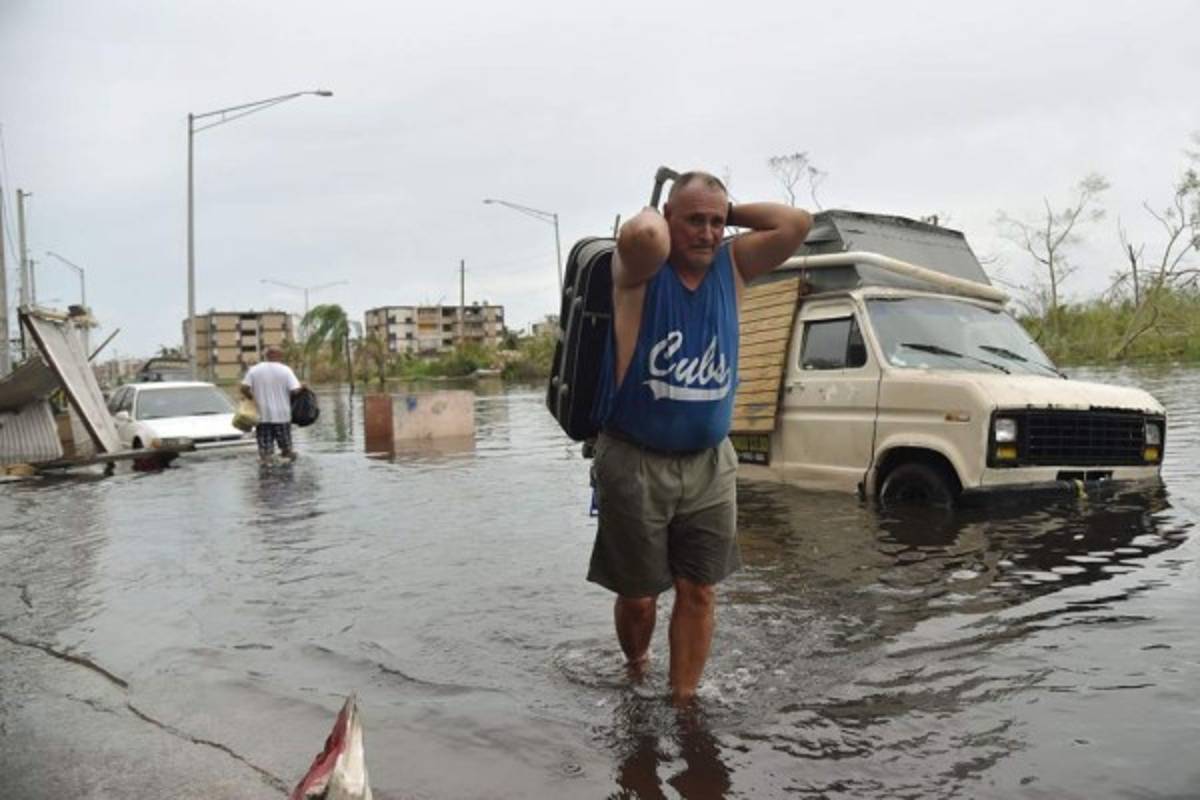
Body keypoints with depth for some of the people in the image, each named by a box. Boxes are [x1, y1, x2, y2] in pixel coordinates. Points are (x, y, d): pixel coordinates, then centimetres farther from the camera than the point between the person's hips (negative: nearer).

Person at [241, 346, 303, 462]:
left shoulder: (254, 370, 2)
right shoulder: (285, 370, -4)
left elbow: (244, 388, -6)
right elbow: (295, 390, -13)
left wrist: (253, 398, 12)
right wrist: (302, 387, 8)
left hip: (262, 415, 2)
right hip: (282, 415, -1)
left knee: (265, 452, 5)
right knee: (287, 448, 12)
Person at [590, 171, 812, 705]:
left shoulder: (732, 265, 2)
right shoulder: (640, 269, -11)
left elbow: (797, 224, -8)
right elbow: (643, 236, -36)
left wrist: (729, 212, -2)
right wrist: (653, 215, -13)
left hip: (710, 464, 4)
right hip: (635, 463, -3)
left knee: (698, 591, 6)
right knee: (638, 596, 10)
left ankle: (683, 700, 21)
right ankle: (636, 671, 40)